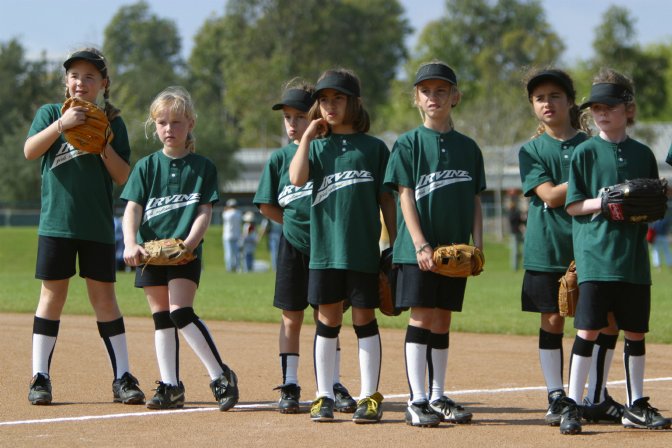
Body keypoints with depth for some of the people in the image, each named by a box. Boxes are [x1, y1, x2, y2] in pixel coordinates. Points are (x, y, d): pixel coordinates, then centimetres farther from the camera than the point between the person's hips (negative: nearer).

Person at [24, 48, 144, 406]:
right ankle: (40, 377, 6)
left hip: (98, 225, 1)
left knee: (104, 296, 2)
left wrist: (104, 146, -13)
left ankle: (122, 377, 5)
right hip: (56, 223, -1)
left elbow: (124, 177, 1)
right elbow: (29, 151, -11)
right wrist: (61, 124, -23)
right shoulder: (50, 113, 6)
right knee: (53, 295, 1)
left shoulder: (112, 124, 8)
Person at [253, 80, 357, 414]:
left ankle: (334, 386, 14)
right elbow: (266, 205, 8)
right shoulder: (280, 158, 3)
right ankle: (290, 387, 10)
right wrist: (295, 224, 2)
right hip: (293, 246, 1)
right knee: (292, 317, 5)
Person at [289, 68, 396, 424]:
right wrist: (307, 136, -5)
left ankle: (369, 398, 8)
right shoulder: (317, 147, 10)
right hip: (324, 247, 2)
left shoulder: (373, 147, 5)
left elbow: (386, 199, 6)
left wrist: (396, 246, 2)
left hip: (364, 248, -2)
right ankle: (324, 397, 12)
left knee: (364, 319, 3)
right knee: (328, 320, 6)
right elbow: (297, 178, -9)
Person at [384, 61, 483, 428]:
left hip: (454, 247, 4)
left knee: (442, 322, 8)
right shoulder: (408, 143, -1)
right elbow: (405, 197, -6)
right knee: (421, 318, -6)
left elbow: (475, 201, 12)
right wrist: (421, 245, -14)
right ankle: (417, 400, -3)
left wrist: (477, 245, 2)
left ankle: (437, 397, 16)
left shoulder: (467, 147, 10)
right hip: (419, 248, -4)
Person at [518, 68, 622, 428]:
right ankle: (556, 398, 11)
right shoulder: (531, 150, 5)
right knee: (552, 320, 1)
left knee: (608, 320, -2)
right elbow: (549, 196, -8)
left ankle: (596, 398, 10)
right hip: (547, 248, -1)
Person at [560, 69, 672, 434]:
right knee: (588, 330, -7)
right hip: (595, 255, -4)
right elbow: (572, 205, -1)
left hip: (634, 257, 4)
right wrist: (604, 202, -17)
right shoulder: (584, 152, 1)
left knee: (635, 332, 10)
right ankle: (572, 405, -1)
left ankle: (636, 407, 20)